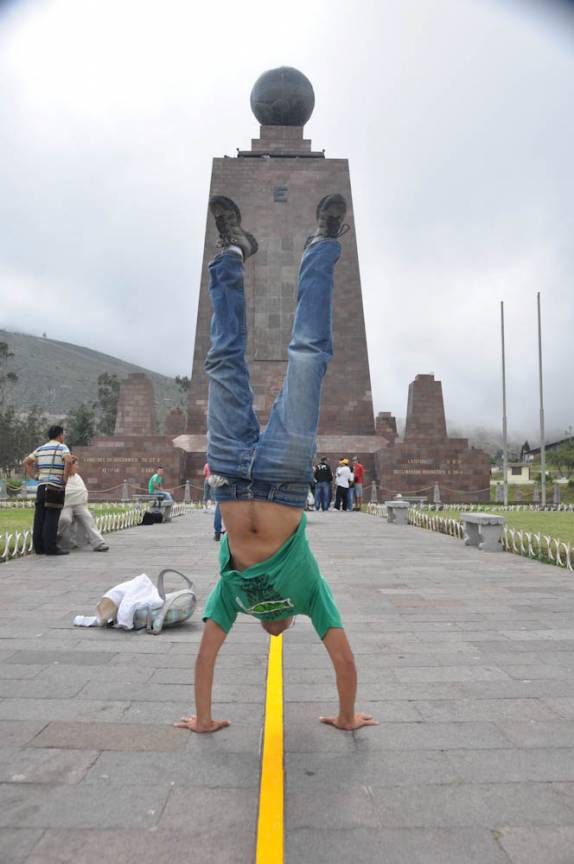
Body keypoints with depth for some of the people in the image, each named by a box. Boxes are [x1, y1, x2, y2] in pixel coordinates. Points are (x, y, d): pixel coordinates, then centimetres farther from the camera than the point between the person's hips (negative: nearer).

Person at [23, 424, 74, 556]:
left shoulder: (40, 449, 17)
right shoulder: (62, 447, -3)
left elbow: (26, 462, 12)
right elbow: (68, 461, -21)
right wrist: (65, 478, -12)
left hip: (41, 486, 6)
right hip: (56, 487, -6)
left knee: (40, 518, 7)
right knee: (52, 518, -7)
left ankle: (39, 547, 10)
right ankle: (51, 547, -6)